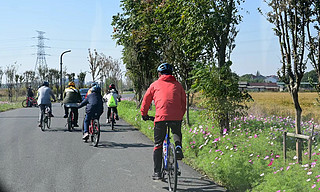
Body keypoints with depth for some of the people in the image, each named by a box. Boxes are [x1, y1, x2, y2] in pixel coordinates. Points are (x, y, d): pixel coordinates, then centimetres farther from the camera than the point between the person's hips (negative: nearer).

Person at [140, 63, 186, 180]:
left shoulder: (155, 84, 15)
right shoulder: (178, 85, 19)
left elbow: (146, 100, 21)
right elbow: (183, 102, 23)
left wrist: (144, 114, 35)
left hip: (161, 117, -1)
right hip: (176, 117, 2)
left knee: (158, 145, 9)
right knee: (177, 133, 32)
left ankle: (157, 173, 8)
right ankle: (178, 146, 2)